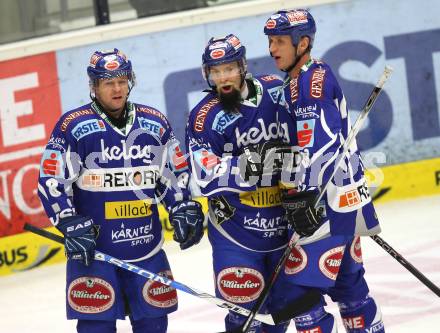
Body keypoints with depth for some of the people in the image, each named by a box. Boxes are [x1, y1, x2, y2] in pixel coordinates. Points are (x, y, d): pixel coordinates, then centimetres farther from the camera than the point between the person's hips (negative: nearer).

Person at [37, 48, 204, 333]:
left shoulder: (156, 123, 7)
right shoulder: (74, 126, -6)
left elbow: (176, 173, 16)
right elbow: (51, 180, -6)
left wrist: (182, 210, 4)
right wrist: (71, 224, -14)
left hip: (146, 245, 4)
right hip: (93, 247, -4)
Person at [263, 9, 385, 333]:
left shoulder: (310, 80, -14)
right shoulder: (295, 84, 17)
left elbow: (316, 147, -25)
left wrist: (306, 196, -30)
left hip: (328, 201, -11)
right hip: (345, 199, 11)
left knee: (300, 287, -12)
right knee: (347, 282, 19)